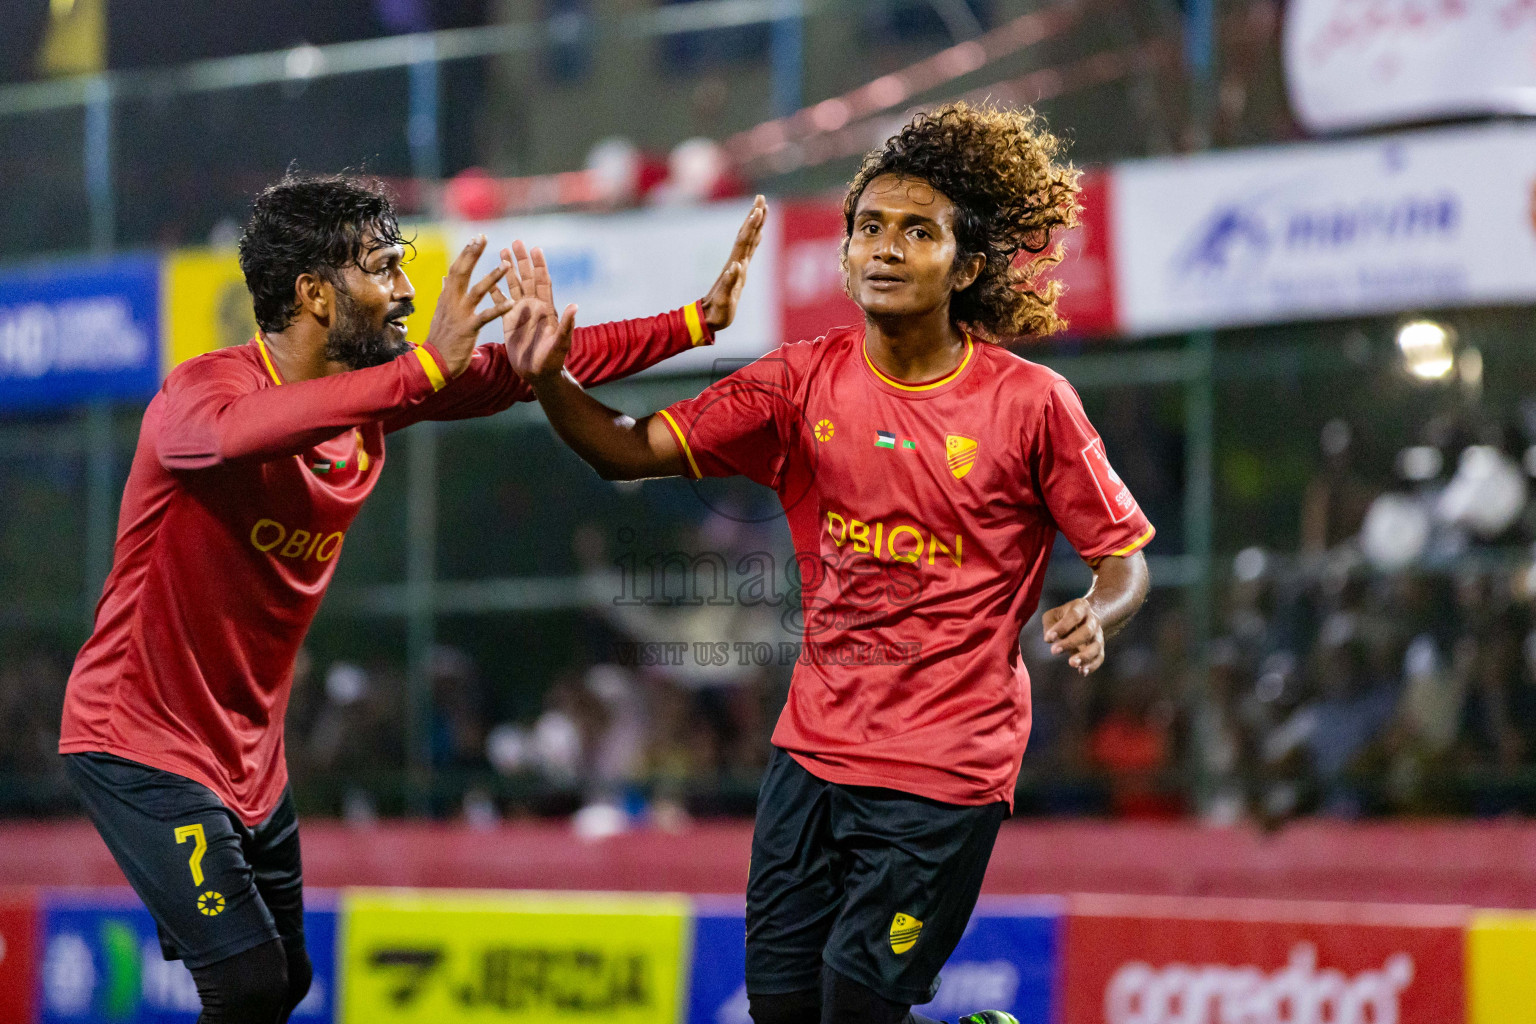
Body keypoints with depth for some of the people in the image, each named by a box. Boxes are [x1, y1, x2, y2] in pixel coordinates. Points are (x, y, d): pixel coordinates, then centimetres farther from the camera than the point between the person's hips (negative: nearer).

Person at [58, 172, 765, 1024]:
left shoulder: (371, 396, 1)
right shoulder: (201, 390, -22)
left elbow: (516, 372, 9)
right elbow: (236, 430, -46)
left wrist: (698, 322, 5)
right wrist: (426, 367, -51)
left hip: (249, 755, 9)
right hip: (142, 744, -9)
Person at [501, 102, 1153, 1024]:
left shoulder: (1030, 403, -7)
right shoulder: (806, 383, 1)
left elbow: (1125, 553, -1)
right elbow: (635, 450, -2)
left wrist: (1095, 618, -23)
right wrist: (551, 384, -21)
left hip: (945, 766, -4)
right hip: (815, 745, 4)